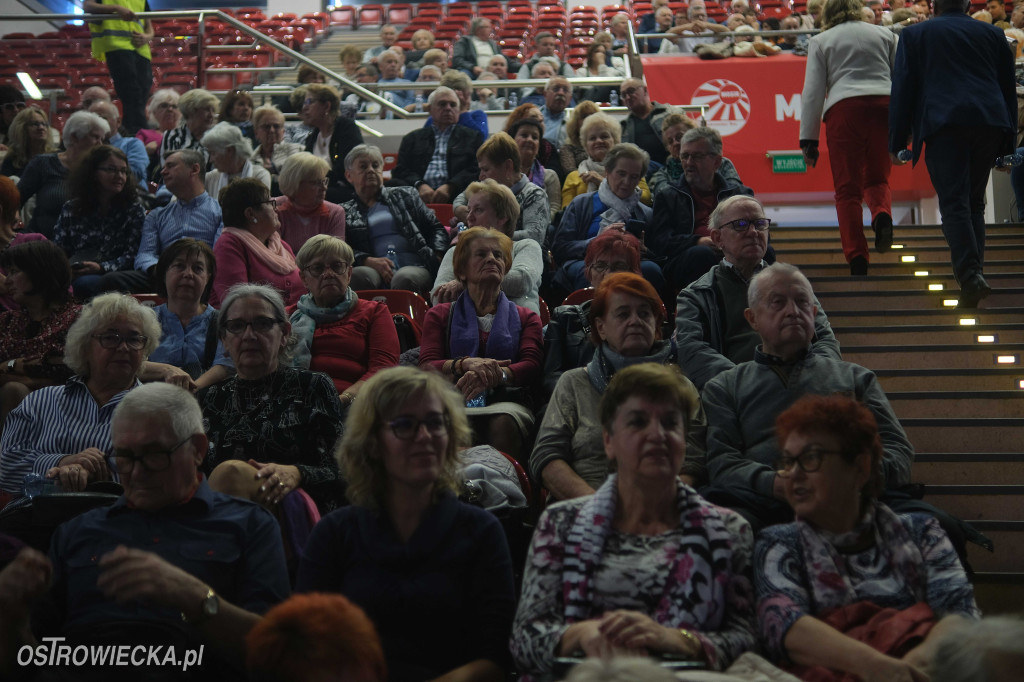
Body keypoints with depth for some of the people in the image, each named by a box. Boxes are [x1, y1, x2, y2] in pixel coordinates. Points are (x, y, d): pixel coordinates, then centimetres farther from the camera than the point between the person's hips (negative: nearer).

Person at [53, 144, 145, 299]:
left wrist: (101, 268, -18)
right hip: (73, 277, 2)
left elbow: (132, 256, 0)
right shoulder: (71, 209, 18)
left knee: (84, 283, -37)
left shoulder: (134, 210, 11)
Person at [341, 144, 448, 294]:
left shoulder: (405, 196, 26)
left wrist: (437, 256, 2)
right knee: (358, 275, -37)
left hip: (413, 267, 1)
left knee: (404, 279, -38)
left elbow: (435, 228, 23)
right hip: (375, 270, 0)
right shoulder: (345, 212, 21)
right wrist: (369, 261, -13)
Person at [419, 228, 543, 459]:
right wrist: (465, 364, -15)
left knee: (503, 422, -38)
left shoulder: (525, 318, 25)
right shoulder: (440, 315, 25)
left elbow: (532, 367, 5)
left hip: (507, 400, 1)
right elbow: (426, 367, 8)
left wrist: (493, 375, -18)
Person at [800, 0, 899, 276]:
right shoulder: (884, 34, 20)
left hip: (845, 108, -2)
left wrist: (808, 140, 8)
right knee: (877, 178, 15)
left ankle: (857, 258, -7)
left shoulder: (820, 41, 14)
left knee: (847, 189, 2)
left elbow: (813, 93, 8)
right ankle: (882, 214, -18)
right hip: (885, 105, 2)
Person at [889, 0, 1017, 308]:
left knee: (954, 202, -9)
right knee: (974, 201, 14)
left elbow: (902, 89, 6)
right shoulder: (993, 34, 21)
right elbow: (1009, 88, 21)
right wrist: (1008, 143, 23)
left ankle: (970, 275, -25)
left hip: (943, 124, -4)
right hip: (991, 122, 4)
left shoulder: (914, 34, 12)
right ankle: (974, 269, 9)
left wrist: (896, 142, 5)